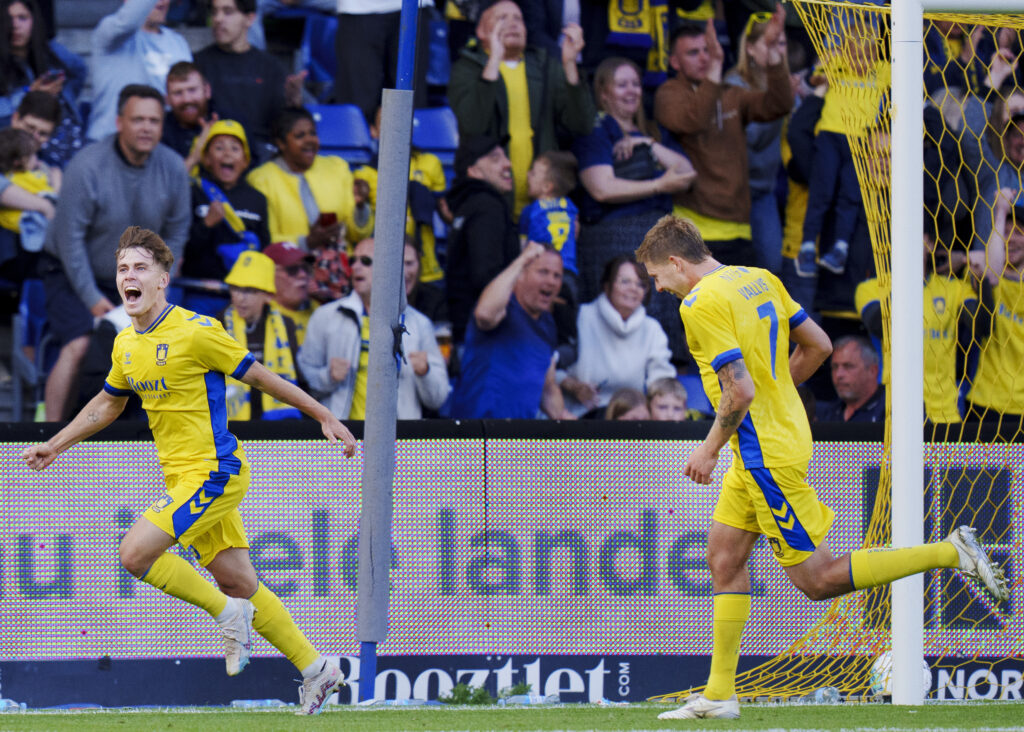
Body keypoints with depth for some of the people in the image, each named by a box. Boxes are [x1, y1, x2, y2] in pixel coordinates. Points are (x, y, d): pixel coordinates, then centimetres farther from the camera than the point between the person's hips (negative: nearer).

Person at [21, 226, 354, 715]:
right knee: (240, 583, 8)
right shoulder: (125, 346, 8)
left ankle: (228, 614, -1)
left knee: (135, 552, -18)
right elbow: (108, 403, 27)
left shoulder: (196, 332, -14)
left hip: (214, 472, -7)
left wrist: (325, 418, -1)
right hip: (182, 477, 7)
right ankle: (316, 670, 18)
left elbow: (261, 377, -7)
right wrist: (55, 446, 25)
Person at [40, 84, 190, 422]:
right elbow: (70, 238, -17)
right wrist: (92, 299, -17)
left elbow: (176, 233, 4)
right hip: (71, 273, -5)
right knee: (79, 348, -22)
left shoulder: (173, 168, -8)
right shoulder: (88, 166, -22)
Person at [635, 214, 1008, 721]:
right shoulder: (760, 280, 9)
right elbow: (818, 346, 13)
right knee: (724, 556, 11)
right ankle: (719, 694, 12)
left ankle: (950, 553, -7)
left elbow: (740, 391, -24)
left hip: (766, 455, -10)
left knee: (816, 580, -4)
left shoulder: (701, 304, -18)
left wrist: (709, 449, -11)